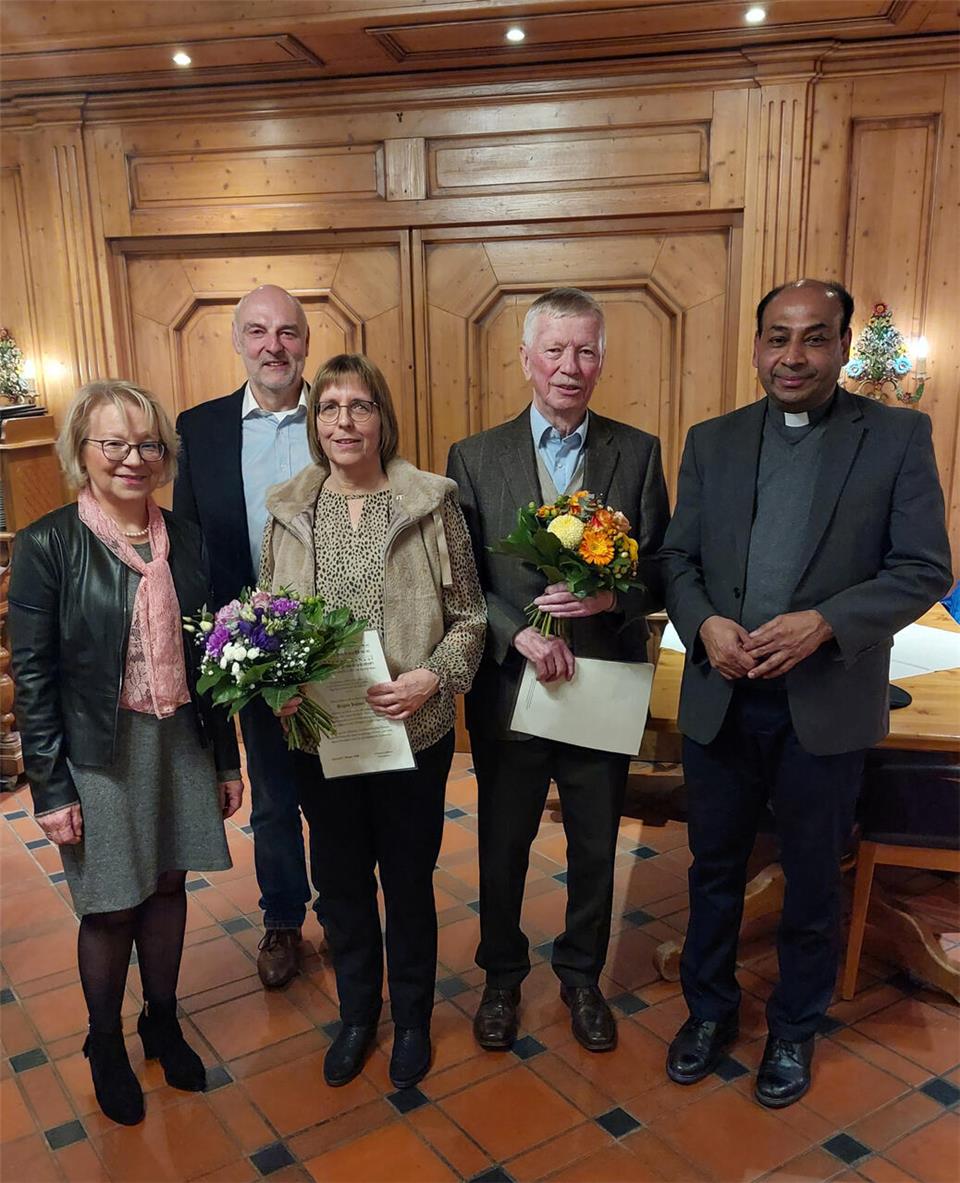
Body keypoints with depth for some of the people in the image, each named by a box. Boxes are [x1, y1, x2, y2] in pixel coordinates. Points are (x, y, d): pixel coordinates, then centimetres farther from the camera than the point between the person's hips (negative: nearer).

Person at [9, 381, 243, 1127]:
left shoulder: (185, 540, 2)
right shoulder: (46, 546, -10)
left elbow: (208, 655, 6)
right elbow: (32, 674, -9)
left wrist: (227, 760, 8)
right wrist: (51, 789, -10)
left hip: (181, 744, 4)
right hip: (98, 754, -3)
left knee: (168, 886, 16)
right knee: (111, 907, 9)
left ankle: (163, 1023, 38)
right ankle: (106, 1045, 34)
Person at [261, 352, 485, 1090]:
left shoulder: (432, 503, -8)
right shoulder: (288, 510, 1)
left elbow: (469, 618, -4)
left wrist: (434, 677, -20)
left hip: (412, 731, -2)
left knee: (409, 882, 15)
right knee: (341, 882, 19)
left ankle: (412, 1019, 40)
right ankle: (357, 1014, 44)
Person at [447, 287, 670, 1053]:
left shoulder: (638, 452, -1)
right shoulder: (474, 457, -2)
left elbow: (663, 568, -2)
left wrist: (612, 595, -21)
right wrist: (519, 631, -18)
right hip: (509, 686, 0)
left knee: (596, 850, 17)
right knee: (502, 849, 16)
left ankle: (583, 977, 41)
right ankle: (502, 977, 41)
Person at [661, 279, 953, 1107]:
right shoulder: (711, 442, 5)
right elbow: (678, 558, 5)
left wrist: (823, 622, -22)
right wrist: (705, 624, -16)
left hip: (827, 703, -2)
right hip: (720, 698, 3)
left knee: (812, 880, 15)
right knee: (715, 867, 17)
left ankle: (795, 1028, 38)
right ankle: (709, 1009, 40)